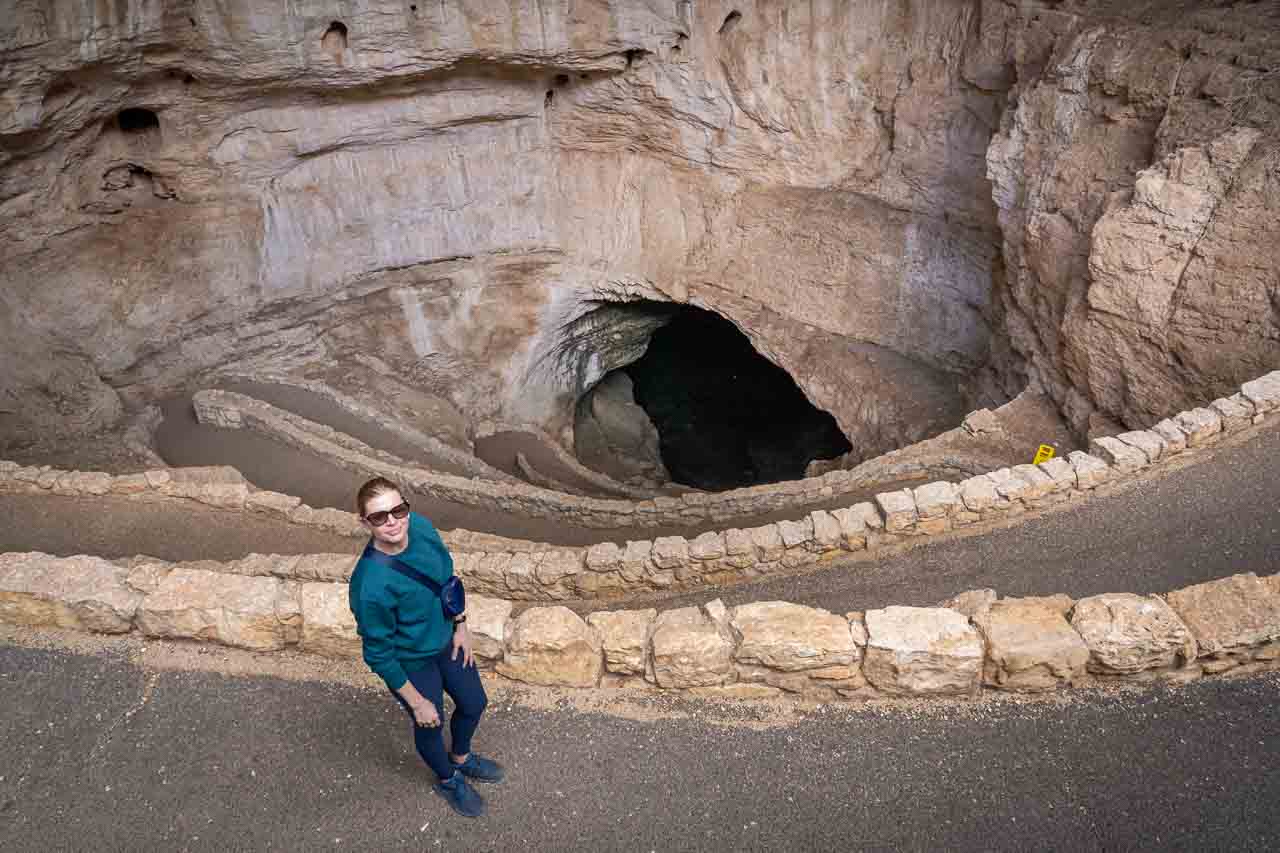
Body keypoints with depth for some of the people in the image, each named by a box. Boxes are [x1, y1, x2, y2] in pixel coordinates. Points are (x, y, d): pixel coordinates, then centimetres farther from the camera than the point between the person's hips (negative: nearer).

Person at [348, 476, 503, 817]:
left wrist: (461, 625, 6)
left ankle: (461, 758, 59)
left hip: (446, 639, 6)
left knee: (474, 703, 25)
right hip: (411, 663, -6)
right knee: (431, 725, 21)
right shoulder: (370, 586, -38)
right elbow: (378, 655, -24)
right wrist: (417, 703, -14)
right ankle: (448, 780, 55)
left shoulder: (421, 526, -21)